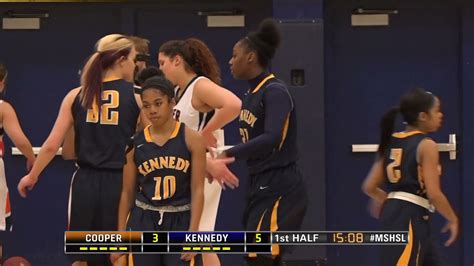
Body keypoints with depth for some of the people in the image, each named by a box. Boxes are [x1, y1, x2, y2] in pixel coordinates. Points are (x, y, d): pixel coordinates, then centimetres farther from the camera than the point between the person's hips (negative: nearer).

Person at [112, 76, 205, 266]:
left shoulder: (191, 139, -3)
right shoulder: (135, 144, 3)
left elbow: (197, 190, -5)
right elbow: (127, 192, 9)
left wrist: (193, 232, -13)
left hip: (180, 221, -2)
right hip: (144, 223, 2)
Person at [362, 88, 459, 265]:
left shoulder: (390, 143, 12)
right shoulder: (426, 146, -10)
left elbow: (369, 187, 11)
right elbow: (433, 194, -16)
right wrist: (453, 219, -2)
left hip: (393, 214, 9)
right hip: (411, 219, -9)